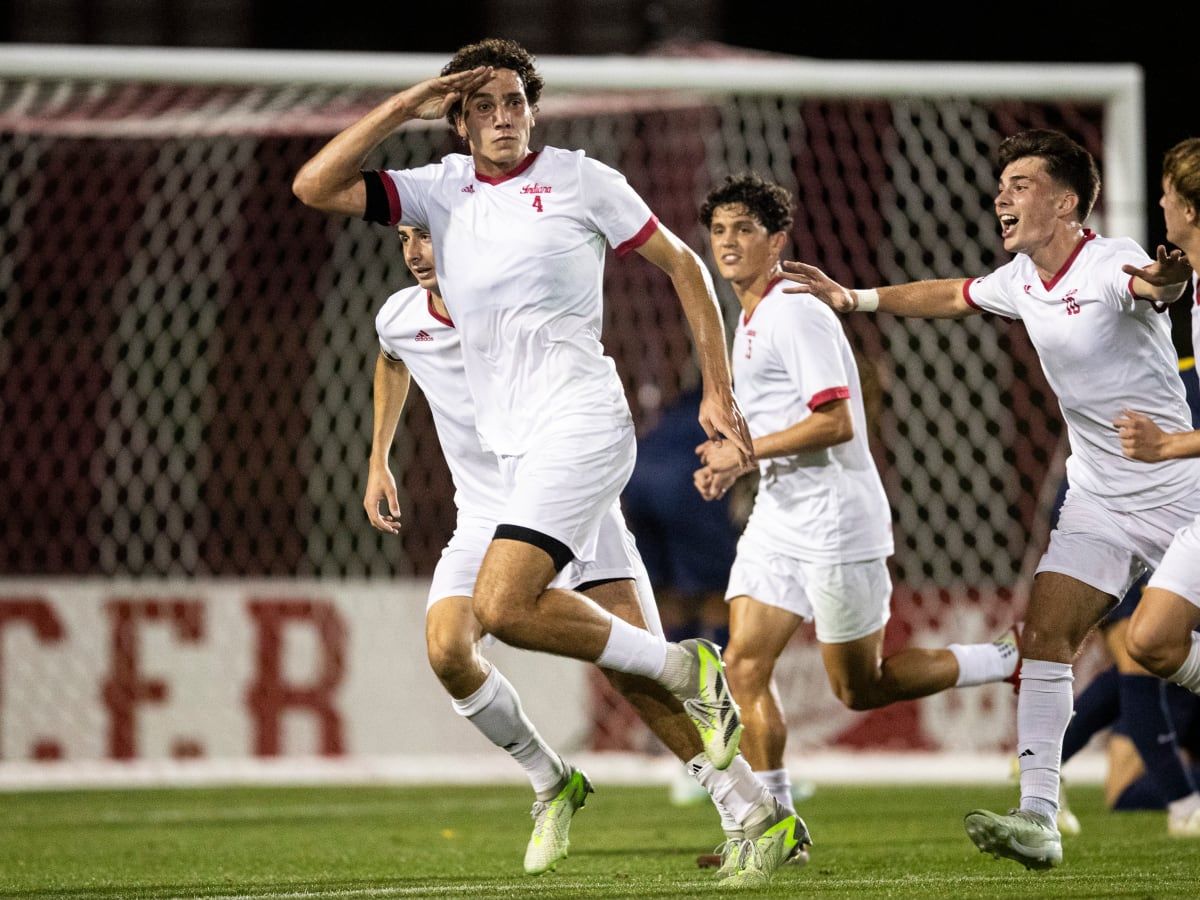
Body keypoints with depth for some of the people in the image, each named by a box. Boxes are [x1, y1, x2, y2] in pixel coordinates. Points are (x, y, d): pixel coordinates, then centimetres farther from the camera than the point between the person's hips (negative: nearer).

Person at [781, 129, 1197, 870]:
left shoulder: (1111, 264, -19)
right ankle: (1038, 820, -15)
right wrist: (856, 299, 24)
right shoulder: (1022, 280, 5)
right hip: (1098, 500, 6)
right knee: (1045, 634, -9)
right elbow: (953, 296, 26)